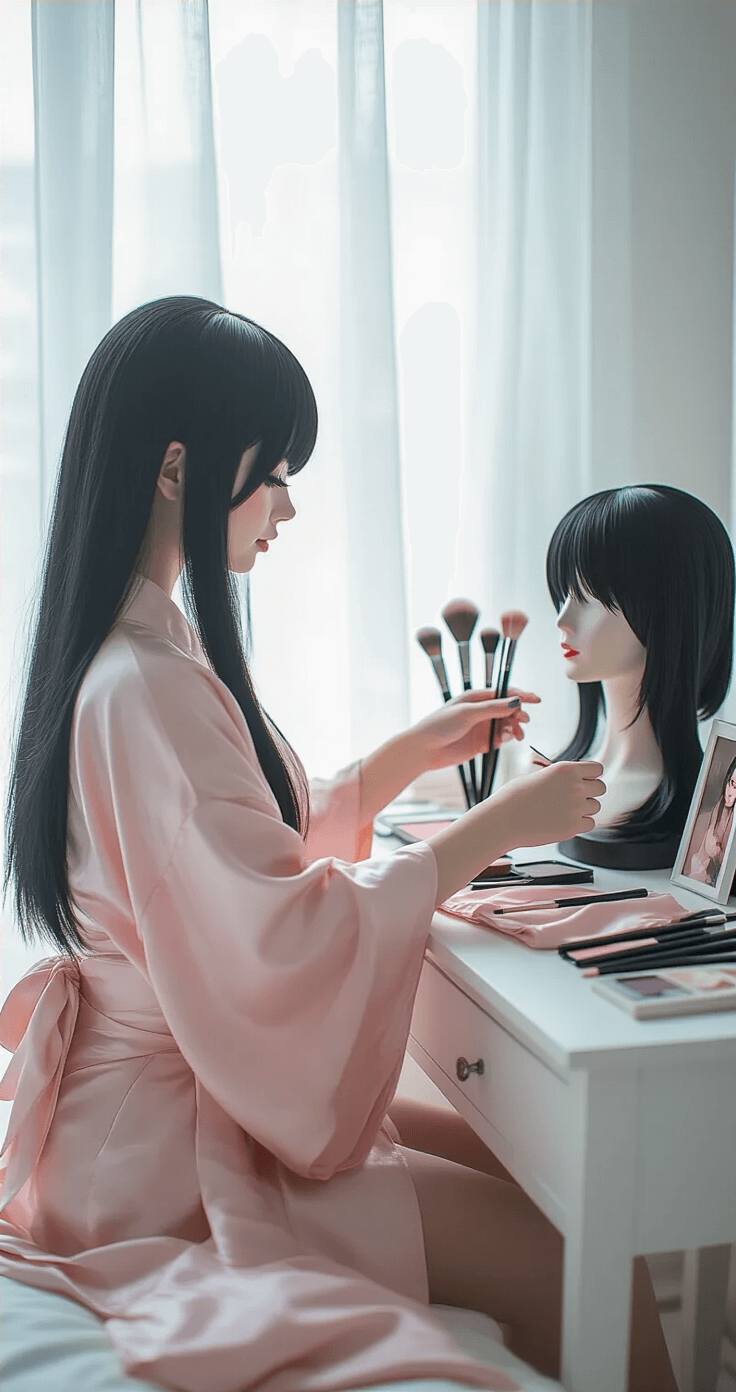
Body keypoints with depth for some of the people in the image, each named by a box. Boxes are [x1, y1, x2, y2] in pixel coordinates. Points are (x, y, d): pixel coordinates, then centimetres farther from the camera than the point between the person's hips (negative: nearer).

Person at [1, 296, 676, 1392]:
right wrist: (492, 829, -19)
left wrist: (414, 751, 8)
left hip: (182, 1086, 10)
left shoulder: (141, 647, 8)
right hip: (167, 1154, -10)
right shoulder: (147, 686, -25)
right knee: (591, 1267, -15)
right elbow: (275, 939, -27)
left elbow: (252, 842, 15)